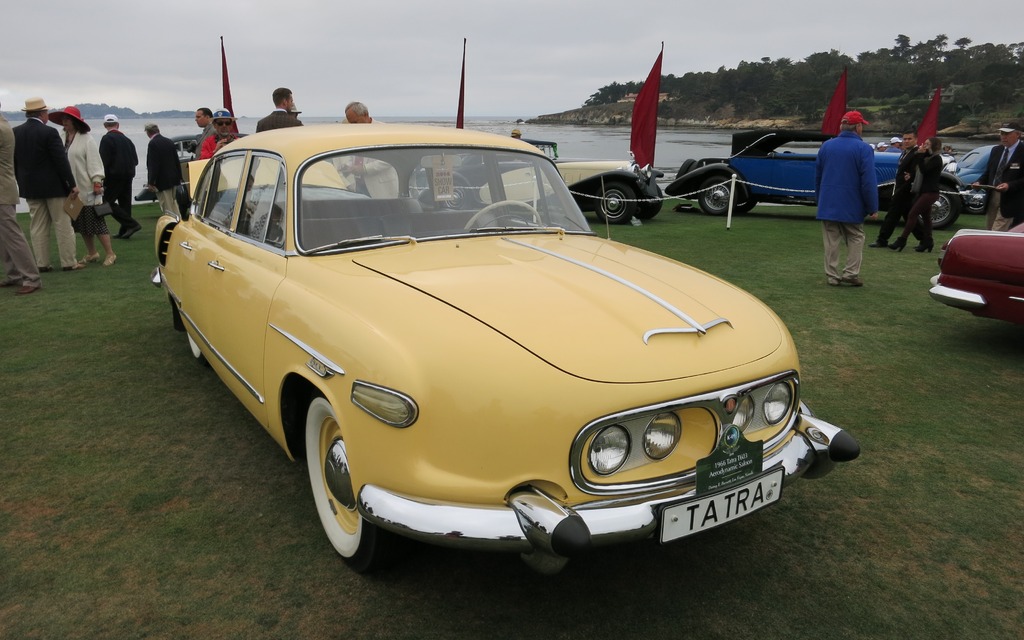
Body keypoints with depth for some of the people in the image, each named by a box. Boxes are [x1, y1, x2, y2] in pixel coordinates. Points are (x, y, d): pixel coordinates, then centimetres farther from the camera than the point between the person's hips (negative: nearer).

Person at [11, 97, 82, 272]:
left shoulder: (15, 132, 4)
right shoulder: (49, 132, -14)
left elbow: (14, 162, 9)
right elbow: (61, 161, -15)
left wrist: (21, 183, 18)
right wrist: (72, 184, -9)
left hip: (29, 187, 5)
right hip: (53, 186, -5)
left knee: (37, 227, 10)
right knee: (63, 225, 2)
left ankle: (42, 263, 12)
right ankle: (69, 263, 4)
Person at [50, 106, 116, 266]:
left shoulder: (86, 139, -7)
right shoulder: (63, 139, 7)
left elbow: (94, 162, -10)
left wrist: (97, 182, -15)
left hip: (87, 189, -6)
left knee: (96, 222, -4)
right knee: (81, 223, 11)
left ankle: (110, 253, 3)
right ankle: (92, 253, 21)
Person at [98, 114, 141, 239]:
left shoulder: (106, 139, -9)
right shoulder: (126, 139, 13)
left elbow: (104, 161, -15)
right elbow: (135, 160, 15)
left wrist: (103, 179, -11)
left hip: (115, 176, -7)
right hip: (128, 176, 7)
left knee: (107, 201, -4)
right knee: (125, 203, 10)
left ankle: (132, 224, -15)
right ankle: (124, 230, 11)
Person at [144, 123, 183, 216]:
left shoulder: (153, 144, -14)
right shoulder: (169, 141, 9)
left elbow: (153, 165, -17)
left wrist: (151, 182, -14)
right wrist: (179, 177, 18)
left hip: (162, 181, -8)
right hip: (174, 180, 8)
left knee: (168, 209, -4)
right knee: (175, 205, 17)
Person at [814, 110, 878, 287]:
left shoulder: (826, 146, 5)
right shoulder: (863, 149, -10)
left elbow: (817, 176, 13)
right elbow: (868, 182, -14)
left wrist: (820, 199, 23)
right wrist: (872, 207, -8)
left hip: (828, 204, 3)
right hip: (851, 206, -3)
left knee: (831, 241, 7)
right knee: (855, 239, 11)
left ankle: (832, 276, 8)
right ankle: (851, 273, 5)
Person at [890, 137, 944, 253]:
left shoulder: (936, 159, -9)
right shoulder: (926, 157, 18)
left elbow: (924, 169, -21)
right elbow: (916, 169, 8)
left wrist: (920, 155, -16)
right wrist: (918, 154, -1)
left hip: (930, 192, -9)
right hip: (922, 191, 9)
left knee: (912, 214, -14)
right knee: (926, 217, 9)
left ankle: (901, 240, -17)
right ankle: (927, 241, 13)